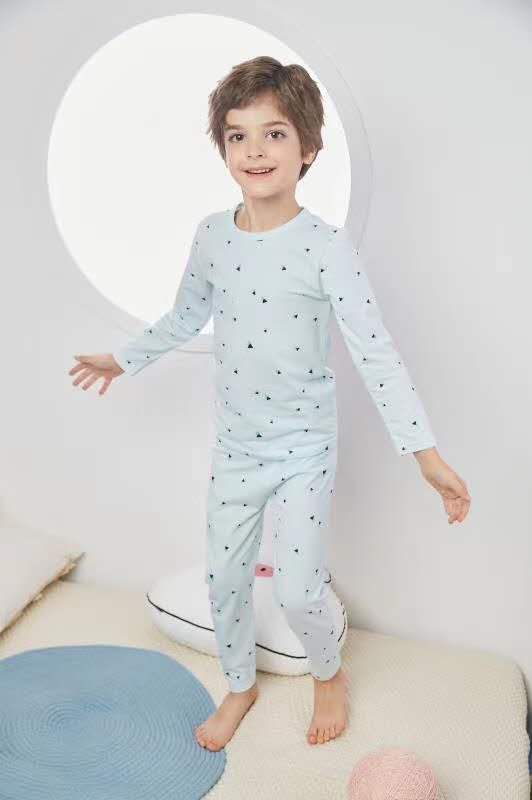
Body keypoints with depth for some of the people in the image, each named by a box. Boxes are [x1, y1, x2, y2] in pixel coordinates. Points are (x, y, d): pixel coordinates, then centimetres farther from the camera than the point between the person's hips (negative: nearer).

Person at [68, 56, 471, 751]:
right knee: (224, 577, 14)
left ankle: (330, 674, 33)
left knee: (298, 590, -2)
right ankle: (240, 685, 41)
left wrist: (426, 452, -24)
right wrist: (125, 359, 22)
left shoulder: (326, 246, -17)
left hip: (304, 446, -4)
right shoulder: (213, 234, -3)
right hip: (235, 443, 5)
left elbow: (376, 353, -21)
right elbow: (187, 314, 14)